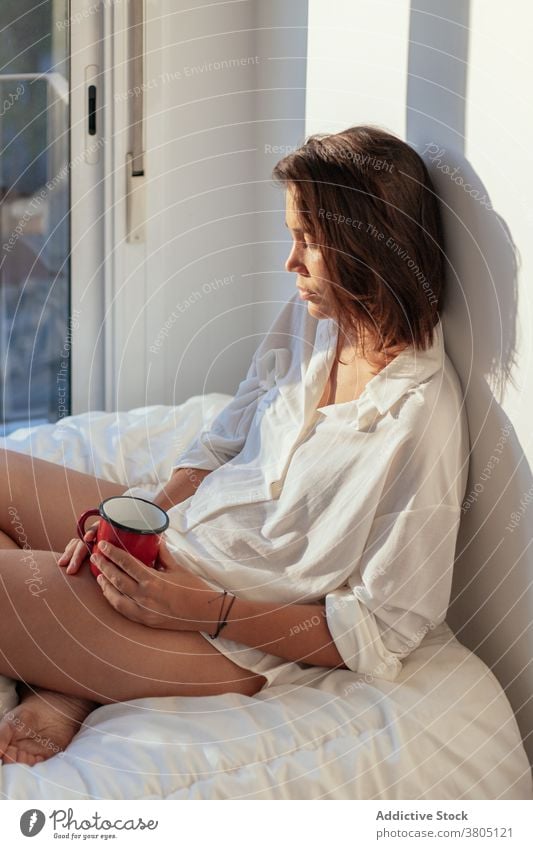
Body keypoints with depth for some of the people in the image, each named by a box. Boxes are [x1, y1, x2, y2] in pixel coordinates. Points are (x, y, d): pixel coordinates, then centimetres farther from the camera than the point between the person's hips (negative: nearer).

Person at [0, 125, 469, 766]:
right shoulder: (309, 317, -1)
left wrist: (200, 608, -24)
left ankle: (63, 694, 3)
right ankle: (61, 683, 1)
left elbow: (381, 637, -20)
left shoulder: (422, 419, -24)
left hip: (236, 641, -9)